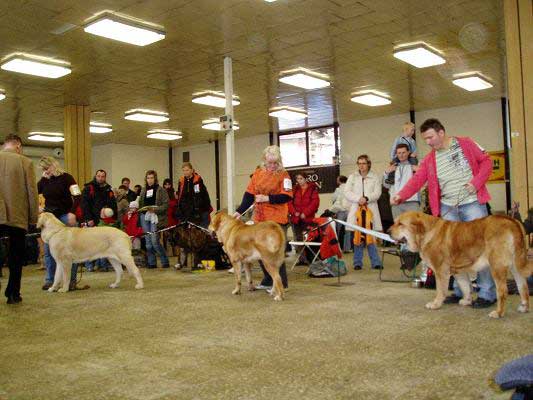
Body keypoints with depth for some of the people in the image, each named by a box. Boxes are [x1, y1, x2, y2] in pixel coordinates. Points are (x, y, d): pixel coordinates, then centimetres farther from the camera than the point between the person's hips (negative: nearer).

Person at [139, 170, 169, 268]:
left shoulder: (161, 190, 0)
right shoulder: (143, 190, 16)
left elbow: (166, 204, -6)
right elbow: (140, 203, 18)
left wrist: (155, 209, -17)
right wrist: (141, 209, -4)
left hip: (155, 217, -5)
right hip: (145, 217, 5)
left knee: (155, 241, -10)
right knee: (148, 242, 6)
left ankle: (165, 261, 3)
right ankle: (151, 262, 14)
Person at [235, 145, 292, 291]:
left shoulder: (283, 175, -4)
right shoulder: (257, 173, 10)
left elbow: (287, 197, -11)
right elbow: (249, 194, 10)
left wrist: (268, 198, -20)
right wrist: (240, 211, 4)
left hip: (277, 219, -5)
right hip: (259, 218, 6)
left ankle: (281, 283, 8)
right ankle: (268, 281, 25)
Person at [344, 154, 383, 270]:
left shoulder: (375, 177, 9)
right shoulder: (352, 177, 13)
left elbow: (377, 193, -1)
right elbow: (347, 192, 4)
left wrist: (366, 198, -17)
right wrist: (358, 198, -11)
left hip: (370, 209, -1)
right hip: (356, 210, 1)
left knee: (371, 237, -6)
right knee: (357, 237, 0)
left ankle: (375, 262, -1)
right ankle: (357, 263, 7)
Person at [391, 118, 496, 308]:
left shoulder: (465, 143, 1)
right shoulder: (429, 159, 9)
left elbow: (486, 161, 1)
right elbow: (417, 180, -1)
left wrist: (476, 182, -13)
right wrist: (401, 195, -17)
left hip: (472, 203, -4)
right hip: (448, 207, 4)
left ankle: (488, 293, 2)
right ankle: (460, 291, 18)